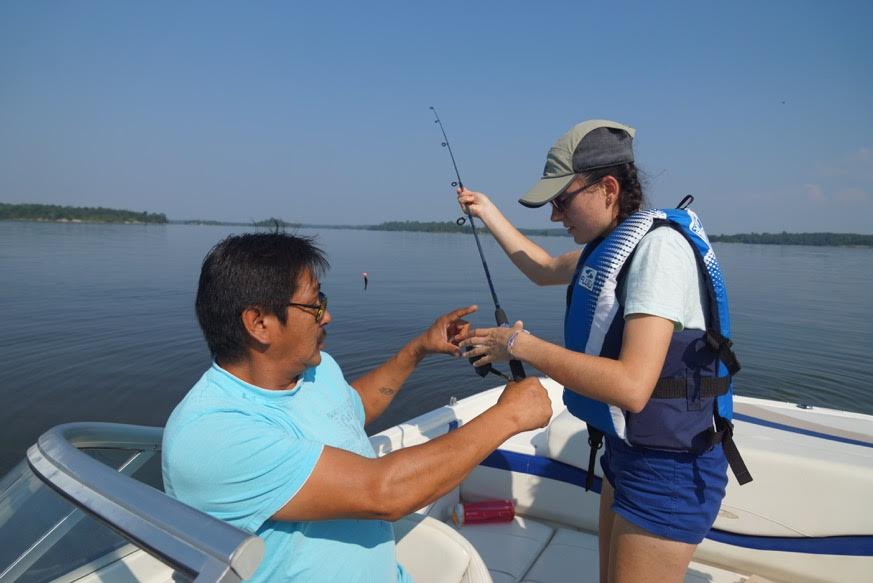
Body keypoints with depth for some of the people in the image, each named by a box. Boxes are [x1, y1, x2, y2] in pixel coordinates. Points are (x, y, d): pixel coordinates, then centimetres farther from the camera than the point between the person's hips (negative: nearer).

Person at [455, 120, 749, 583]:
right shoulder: (612, 242, 5)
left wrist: (520, 345, -24)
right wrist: (488, 213, 23)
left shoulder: (658, 245, -23)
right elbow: (545, 271, 24)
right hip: (626, 449, 9)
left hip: (668, 467, -9)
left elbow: (632, 386, -32)